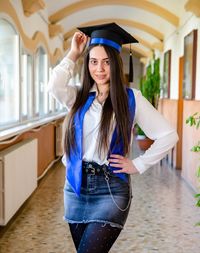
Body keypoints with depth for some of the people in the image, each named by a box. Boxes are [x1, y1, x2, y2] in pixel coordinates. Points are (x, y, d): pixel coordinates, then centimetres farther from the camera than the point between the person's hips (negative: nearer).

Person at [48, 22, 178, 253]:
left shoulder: (131, 98, -3)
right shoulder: (79, 96, 6)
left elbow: (168, 135, -3)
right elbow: (55, 86, -17)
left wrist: (138, 165, -5)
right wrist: (73, 54, -5)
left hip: (111, 190, -4)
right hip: (76, 187, 4)